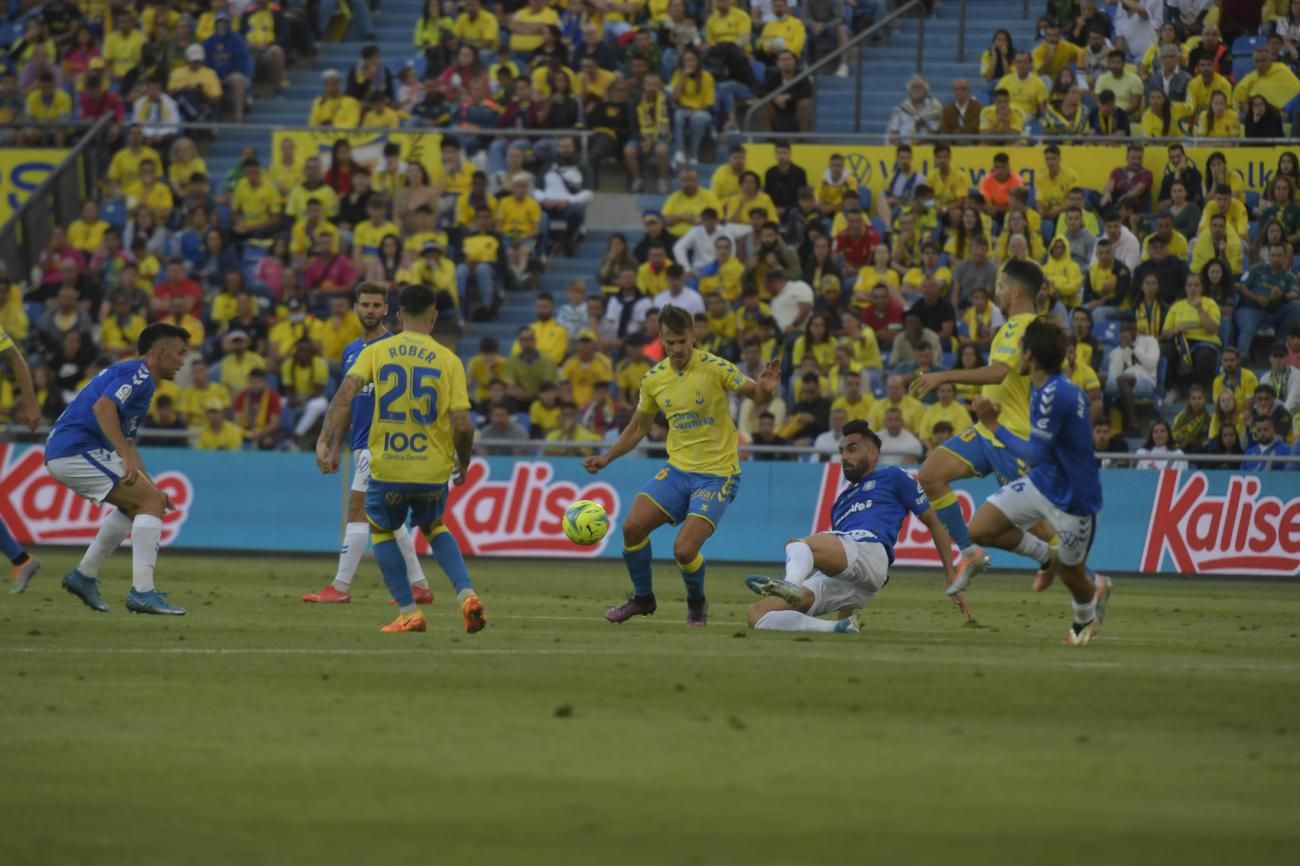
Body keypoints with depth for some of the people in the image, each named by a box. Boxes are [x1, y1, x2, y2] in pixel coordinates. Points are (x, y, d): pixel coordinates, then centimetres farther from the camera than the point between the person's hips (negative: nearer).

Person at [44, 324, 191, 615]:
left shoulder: (138, 376, 24)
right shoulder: (137, 373, -7)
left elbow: (127, 443, 30)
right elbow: (103, 407, -26)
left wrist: (151, 489, 23)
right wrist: (127, 458, -31)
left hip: (61, 455, 10)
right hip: (78, 448, -10)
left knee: (138, 502, 23)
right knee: (151, 503, -12)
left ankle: (84, 576, 22)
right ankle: (142, 591, -19)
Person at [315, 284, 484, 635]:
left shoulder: (376, 352, 1)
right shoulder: (448, 361, -1)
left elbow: (346, 391, -15)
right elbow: (462, 425, -7)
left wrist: (326, 441, -17)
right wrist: (463, 465, 10)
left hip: (387, 469, -1)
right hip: (434, 471, 1)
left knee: (381, 529, 25)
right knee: (433, 526, 29)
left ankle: (408, 612, 15)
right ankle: (467, 595, 9)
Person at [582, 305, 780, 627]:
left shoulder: (714, 368, -12)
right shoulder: (654, 379, 3)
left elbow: (756, 395, -9)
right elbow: (639, 427, 17)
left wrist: (766, 389, -33)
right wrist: (607, 458, 7)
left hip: (717, 474, -5)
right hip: (678, 468, 5)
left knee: (684, 550, -18)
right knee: (633, 527, -10)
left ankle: (697, 604, 14)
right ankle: (642, 598, 15)